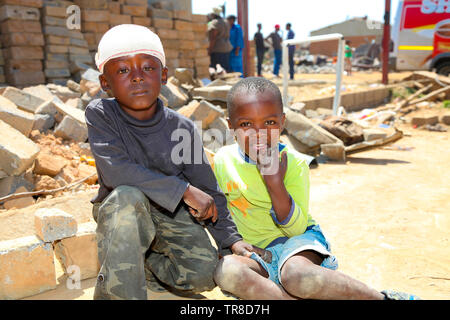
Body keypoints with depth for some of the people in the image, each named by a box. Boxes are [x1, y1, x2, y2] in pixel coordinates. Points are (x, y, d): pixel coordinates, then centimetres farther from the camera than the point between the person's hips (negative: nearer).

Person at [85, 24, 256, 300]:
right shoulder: (100, 114, -15)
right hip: (118, 214, -2)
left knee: (204, 272, -18)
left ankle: (141, 263, 10)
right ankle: (116, 290, -19)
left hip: (172, 215, 2)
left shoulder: (183, 128, -11)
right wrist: (183, 190, -28)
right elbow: (115, 170, -29)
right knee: (126, 197, -36)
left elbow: (207, 189, -3)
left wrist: (231, 239, -7)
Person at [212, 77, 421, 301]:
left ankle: (383, 297, -19)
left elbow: (296, 228, -16)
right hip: (254, 251, 3)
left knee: (295, 275, -38)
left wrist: (274, 182, -28)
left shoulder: (294, 163, -11)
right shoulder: (223, 160, -4)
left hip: (298, 240, -2)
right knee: (225, 270, -32)